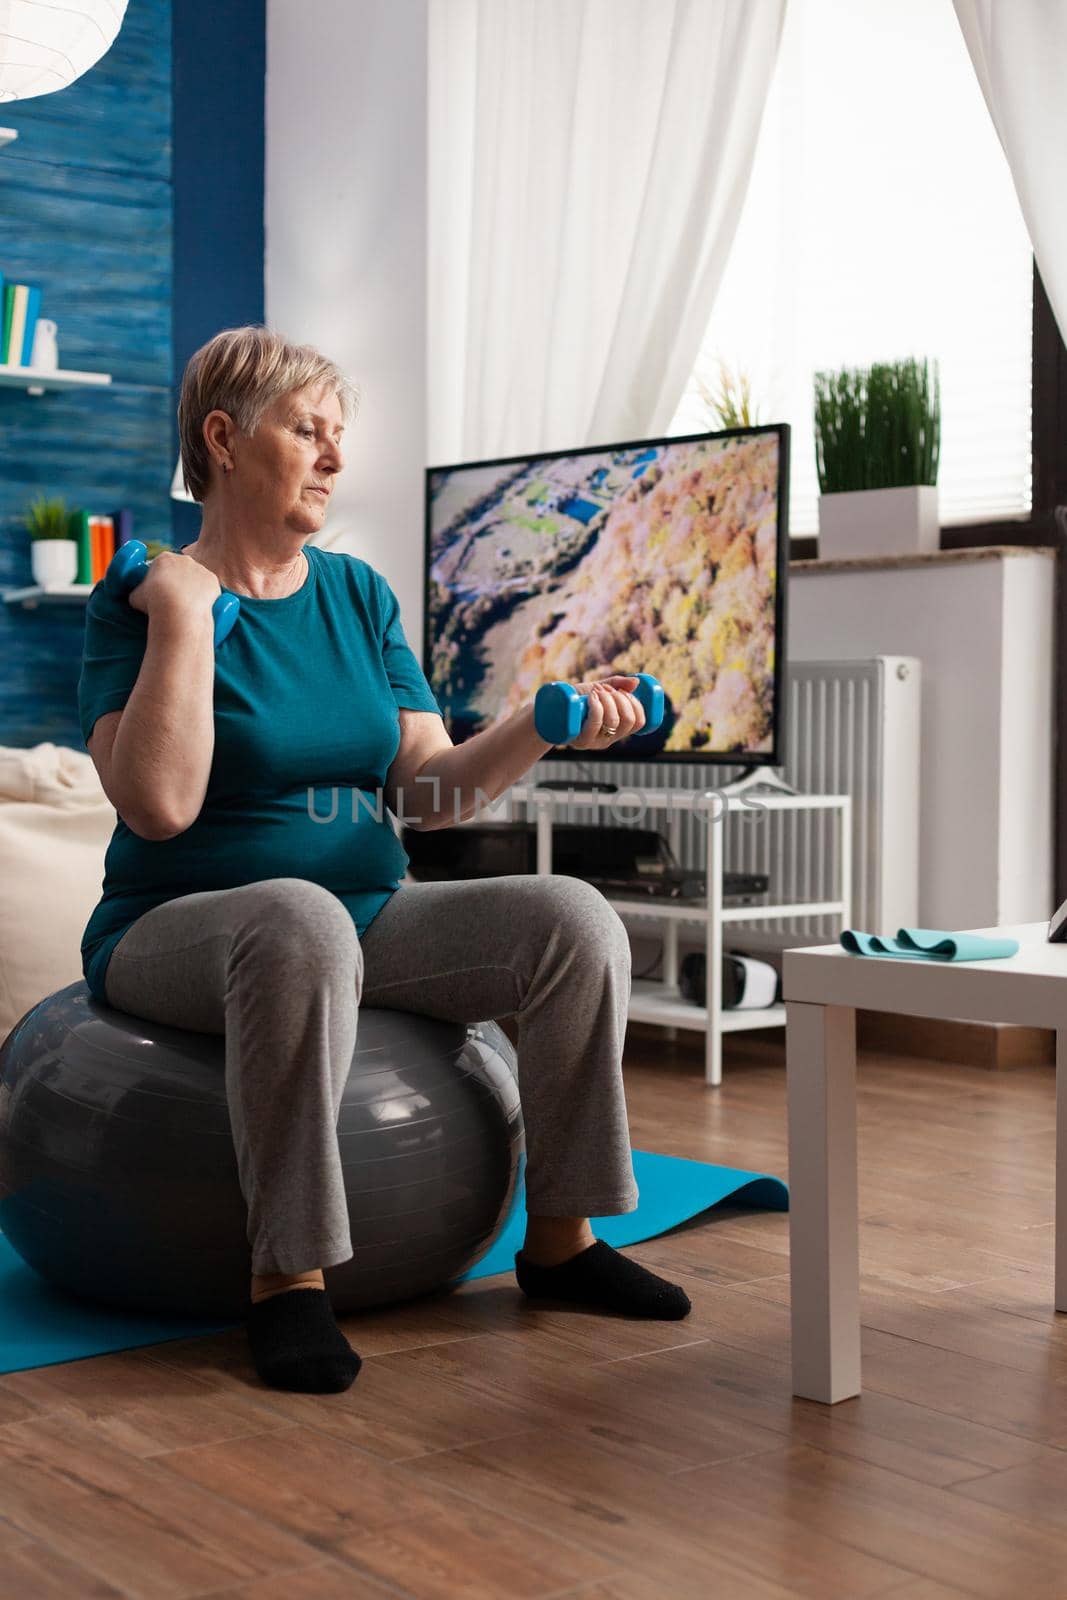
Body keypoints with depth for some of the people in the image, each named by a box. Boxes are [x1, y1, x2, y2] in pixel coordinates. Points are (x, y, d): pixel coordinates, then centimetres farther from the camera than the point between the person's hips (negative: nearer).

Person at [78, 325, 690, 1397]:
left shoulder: (359, 595, 10)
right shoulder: (143, 604, -6)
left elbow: (426, 790, 4)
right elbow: (159, 806, -21)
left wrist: (545, 726, -12)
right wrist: (186, 615, -19)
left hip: (368, 920, 6)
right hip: (179, 932, -5)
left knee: (574, 918, -15)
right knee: (300, 919, -39)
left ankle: (561, 1238, -5)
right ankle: (287, 1277, -31)